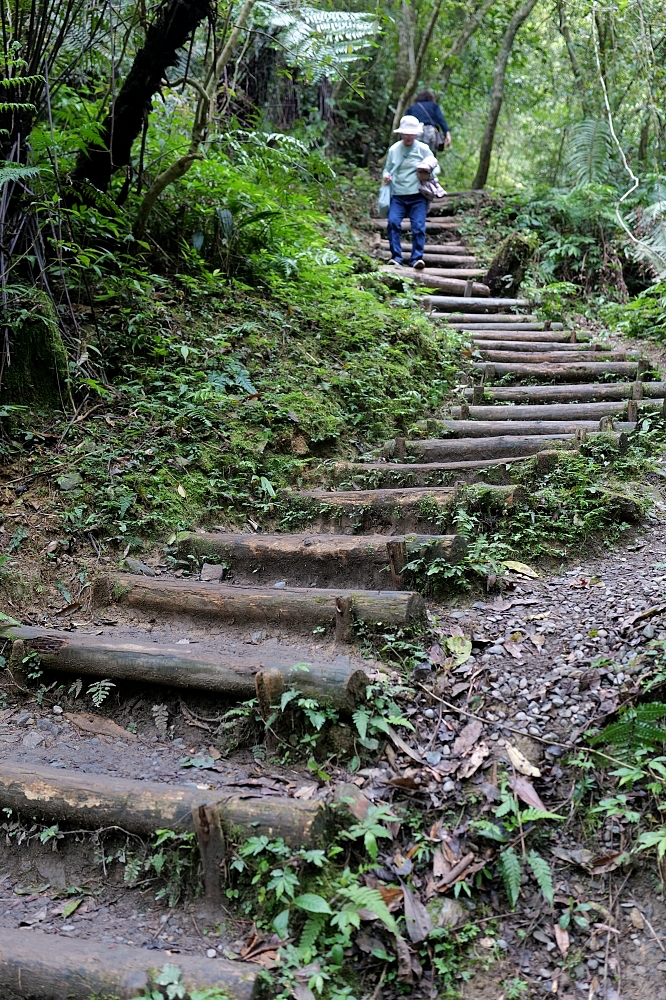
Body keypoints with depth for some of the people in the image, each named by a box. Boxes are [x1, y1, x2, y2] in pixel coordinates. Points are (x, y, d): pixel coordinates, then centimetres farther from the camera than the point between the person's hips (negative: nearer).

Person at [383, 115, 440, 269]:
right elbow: (387, 168, 19)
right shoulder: (394, 149, 9)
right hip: (398, 195, 1)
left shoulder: (423, 149, 4)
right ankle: (396, 257, -14)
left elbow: (436, 168, 10)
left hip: (417, 195, -1)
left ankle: (417, 258, -8)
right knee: (393, 221, -18)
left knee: (418, 226, -12)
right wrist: (386, 175, -5)